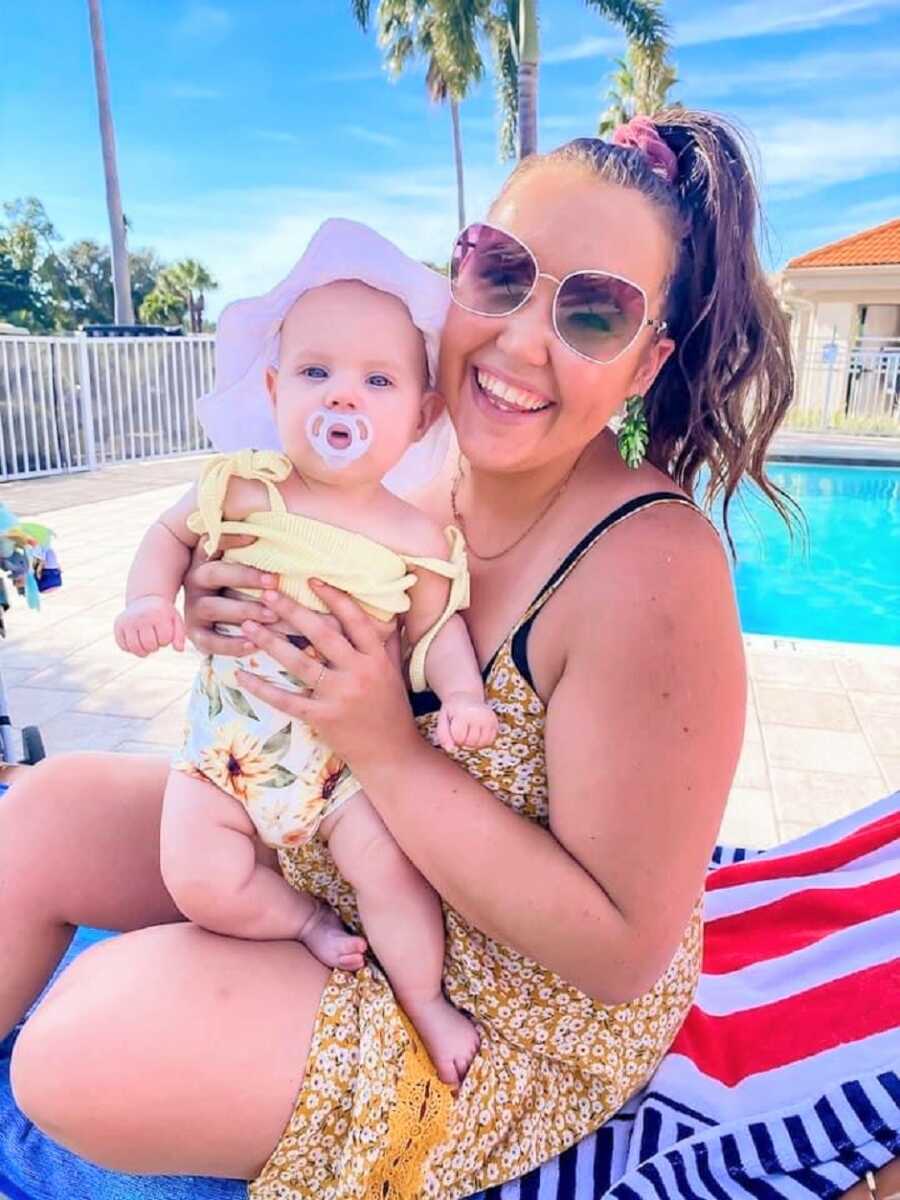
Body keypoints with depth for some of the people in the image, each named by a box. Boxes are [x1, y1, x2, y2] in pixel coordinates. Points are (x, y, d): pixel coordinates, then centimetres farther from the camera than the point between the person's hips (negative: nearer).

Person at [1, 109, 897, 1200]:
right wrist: (236, 612, -16)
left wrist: (388, 749, -29)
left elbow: (626, 951, -25)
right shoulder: (433, 478, -9)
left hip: (534, 1021, -6)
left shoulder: (651, 569, -30)